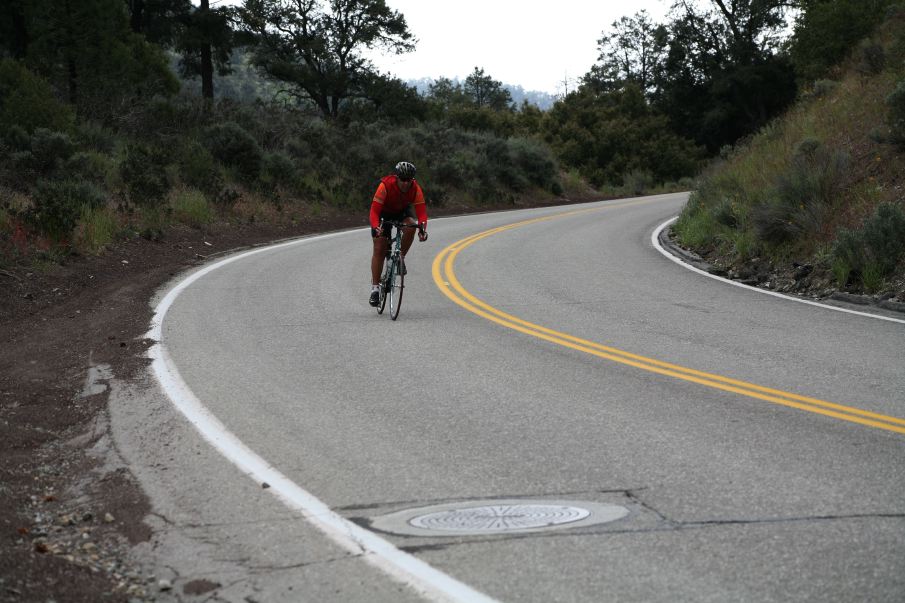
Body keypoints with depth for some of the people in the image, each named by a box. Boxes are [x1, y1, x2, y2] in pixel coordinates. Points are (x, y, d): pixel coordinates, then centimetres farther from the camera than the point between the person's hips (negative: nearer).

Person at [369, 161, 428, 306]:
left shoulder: (415, 188, -27)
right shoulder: (385, 186, -34)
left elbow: (421, 211, -30)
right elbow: (374, 210, -36)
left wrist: (422, 227, -49)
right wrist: (375, 227, -53)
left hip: (403, 211, 2)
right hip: (384, 212, -2)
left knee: (410, 226, -32)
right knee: (379, 249, -9)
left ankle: (401, 258, -10)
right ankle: (375, 288, -3)